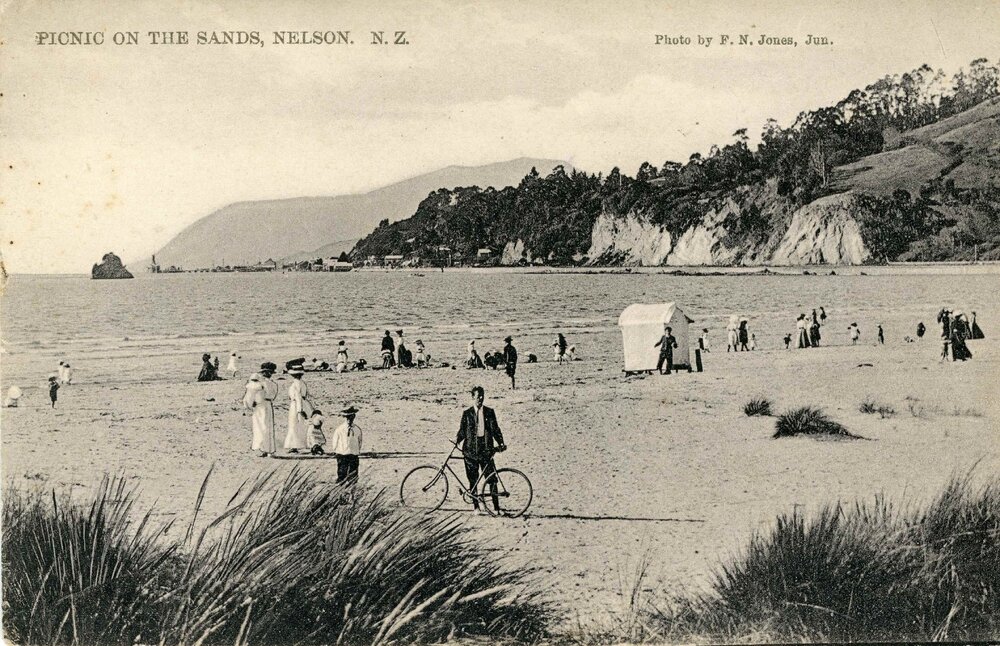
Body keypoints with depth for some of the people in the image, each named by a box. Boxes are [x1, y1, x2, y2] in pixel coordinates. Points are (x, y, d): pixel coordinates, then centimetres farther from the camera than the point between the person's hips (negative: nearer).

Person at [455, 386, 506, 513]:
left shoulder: (489, 412, 8)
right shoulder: (467, 413, 6)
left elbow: (495, 429, 8)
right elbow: (462, 430, 6)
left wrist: (501, 443, -3)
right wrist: (458, 439, -12)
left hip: (486, 449, 0)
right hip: (471, 450, 0)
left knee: (491, 479, -4)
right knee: (473, 479, 4)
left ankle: (496, 507, -1)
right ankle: (475, 506, 13)